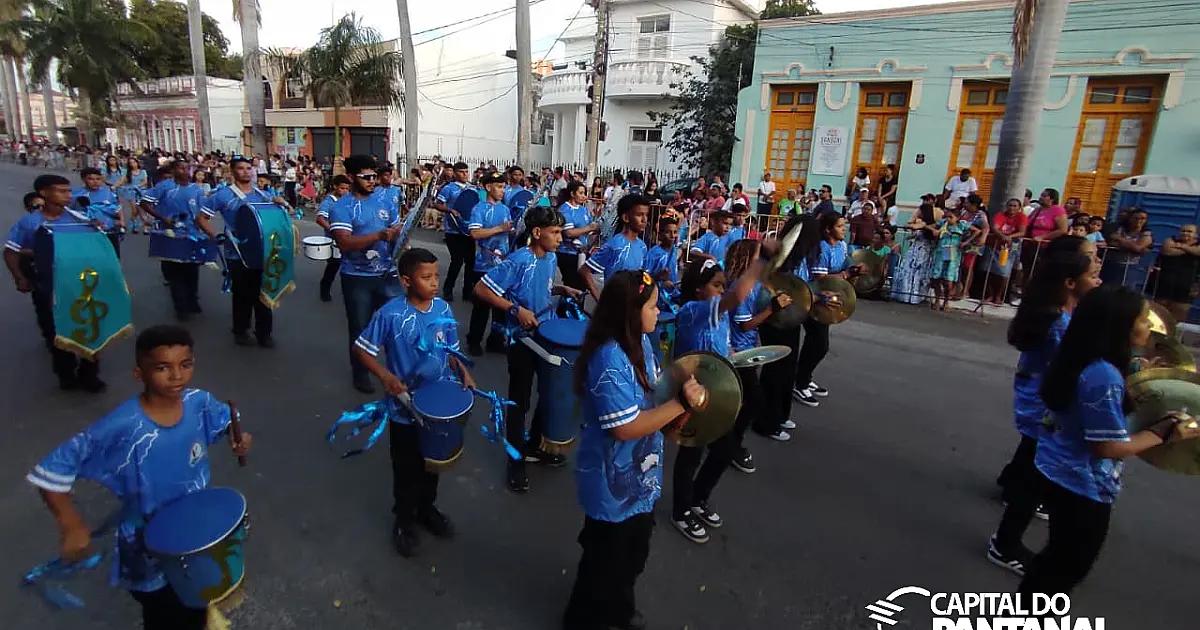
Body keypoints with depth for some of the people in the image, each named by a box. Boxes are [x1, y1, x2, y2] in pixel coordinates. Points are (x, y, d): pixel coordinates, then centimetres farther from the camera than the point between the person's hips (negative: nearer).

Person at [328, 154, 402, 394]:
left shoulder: (385, 202, 6)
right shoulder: (340, 208, -9)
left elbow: (398, 232, 13)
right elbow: (345, 243, -21)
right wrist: (380, 235, -31)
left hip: (387, 274, 4)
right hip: (357, 278, -3)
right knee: (360, 328, 9)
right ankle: (360, 373, 27)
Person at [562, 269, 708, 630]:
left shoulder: (640, 342, -2)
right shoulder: (609, 360, -31)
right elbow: (626, 427, -32)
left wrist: (685, 394, -12)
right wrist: (680, 403, -31)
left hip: (639, 478, 9)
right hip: (614, 485, -9)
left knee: (633, 553, 30)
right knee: (606, 559, 16)